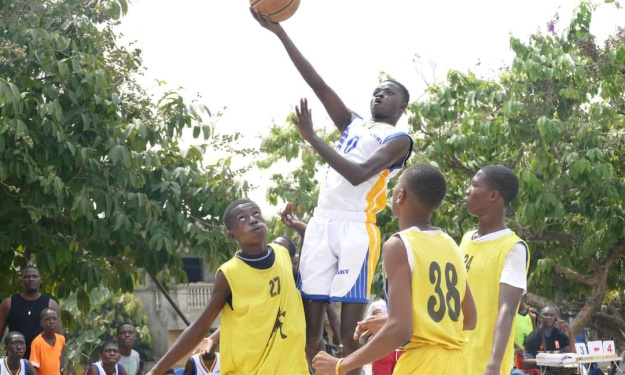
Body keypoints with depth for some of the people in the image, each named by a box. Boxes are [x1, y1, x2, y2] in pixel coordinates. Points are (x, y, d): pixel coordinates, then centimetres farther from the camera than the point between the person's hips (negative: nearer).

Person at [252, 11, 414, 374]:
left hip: (356, 229, -6)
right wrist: (279, 31, 5)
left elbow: (358, 174, -16)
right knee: (310, 326, 1)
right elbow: (318, 84, 13)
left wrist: (312, 137, -17)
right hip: (321, 224, 6)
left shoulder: (399, 139, 1)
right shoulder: (353, 124, 21)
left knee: (351, 332, -7)